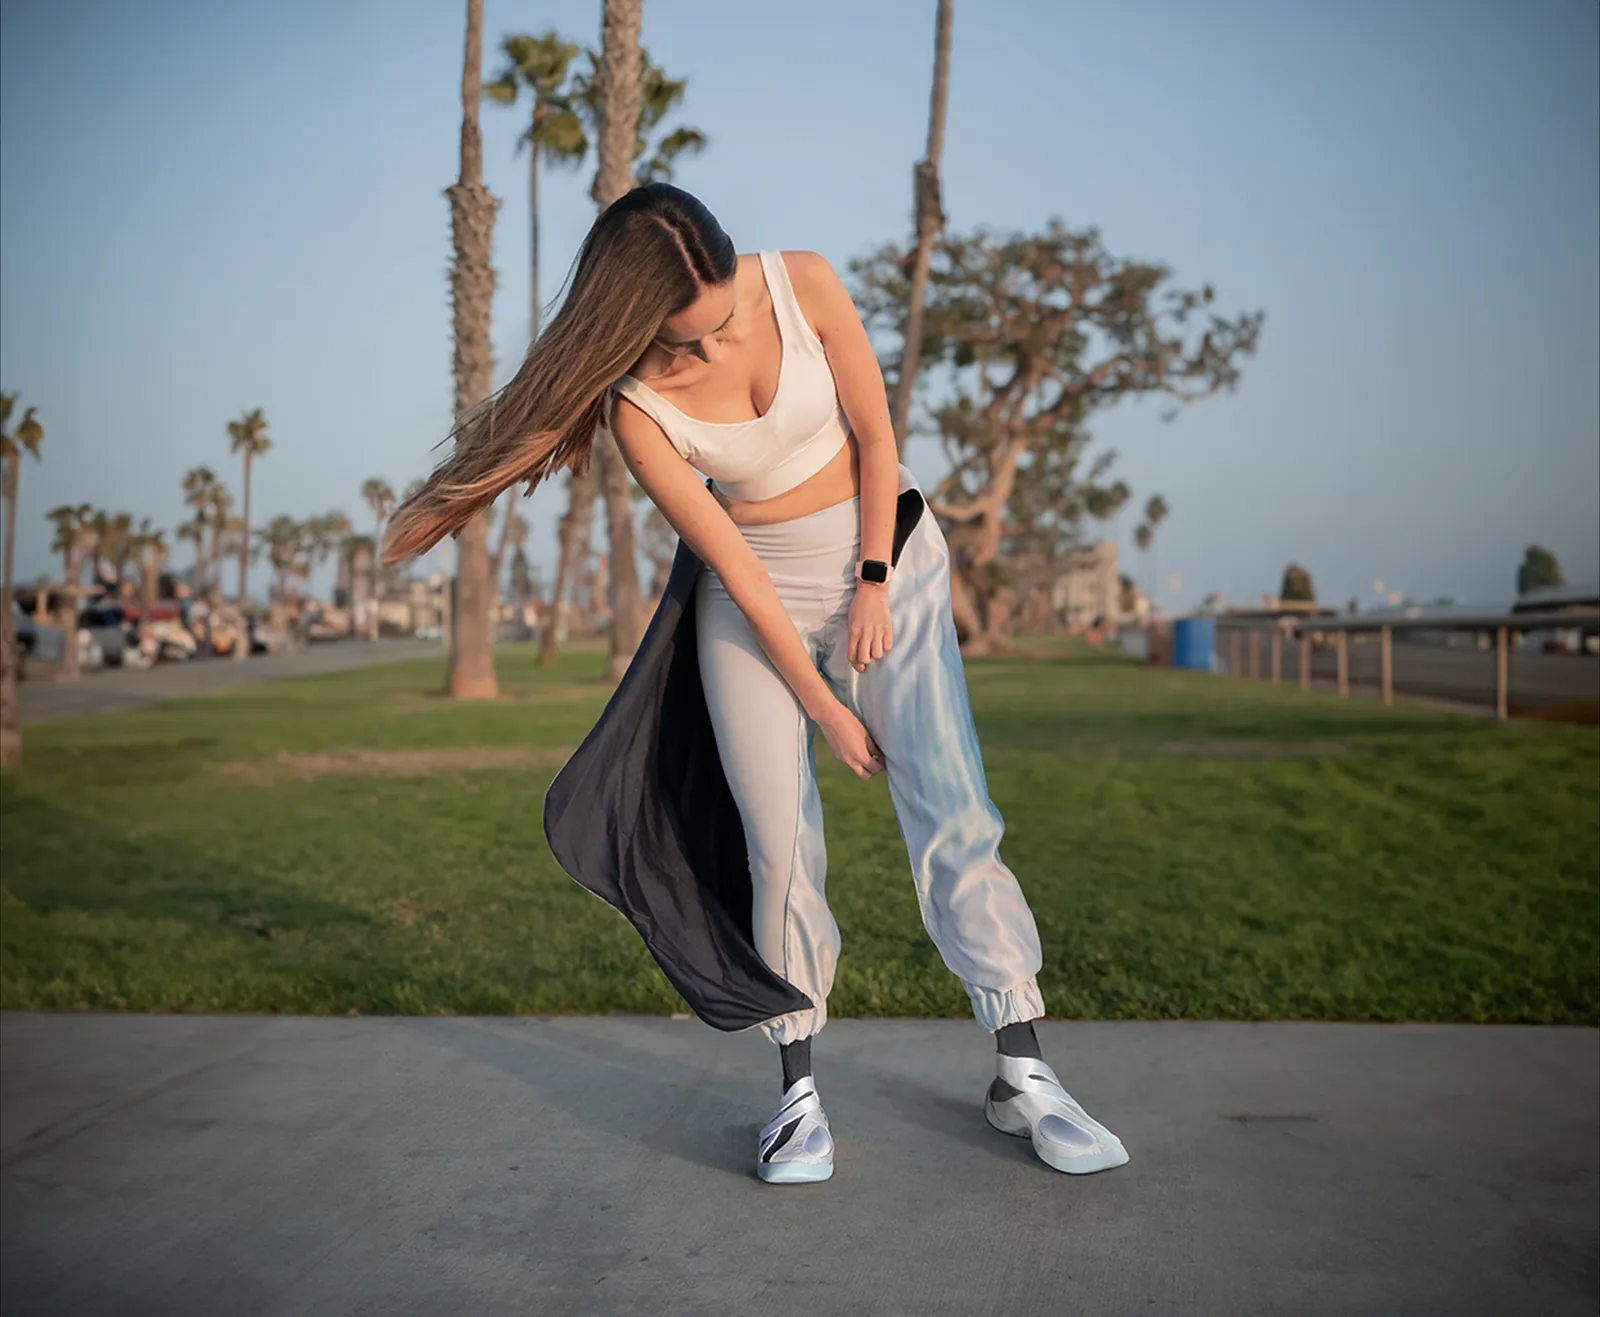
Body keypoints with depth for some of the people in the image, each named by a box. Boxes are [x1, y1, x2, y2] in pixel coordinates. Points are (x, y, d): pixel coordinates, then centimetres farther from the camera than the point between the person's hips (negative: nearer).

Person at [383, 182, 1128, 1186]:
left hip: (885, 548, 1)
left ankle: (1023, 1075, -1)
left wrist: (873, 583, -8)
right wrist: (823, 706, -12)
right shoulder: (639, 405, -18)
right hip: (755, 592, 0)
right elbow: (735, 569, -15)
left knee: (953, 811, -7)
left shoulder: (802, 283, -17)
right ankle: (800, 1087, 7)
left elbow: (875, 433, -6)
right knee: (779, 840, -7)